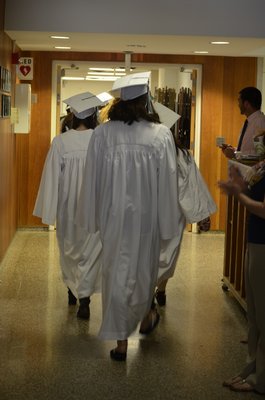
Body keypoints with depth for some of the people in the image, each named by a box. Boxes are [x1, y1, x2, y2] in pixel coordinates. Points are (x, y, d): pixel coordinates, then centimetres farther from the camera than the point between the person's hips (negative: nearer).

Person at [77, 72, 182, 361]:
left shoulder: (103, 133, -8)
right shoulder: (161, 134, -10)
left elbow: (93, 179, -3)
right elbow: (167, 182, -8)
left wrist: (92, 217, 7)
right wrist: (168, 222, 0)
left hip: (114, 214, 0)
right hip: (147, 214, 0)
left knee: (116, 272, 8)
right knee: (144, 267, 20)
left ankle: (120, 340, 9)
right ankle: (145, 316, 42)